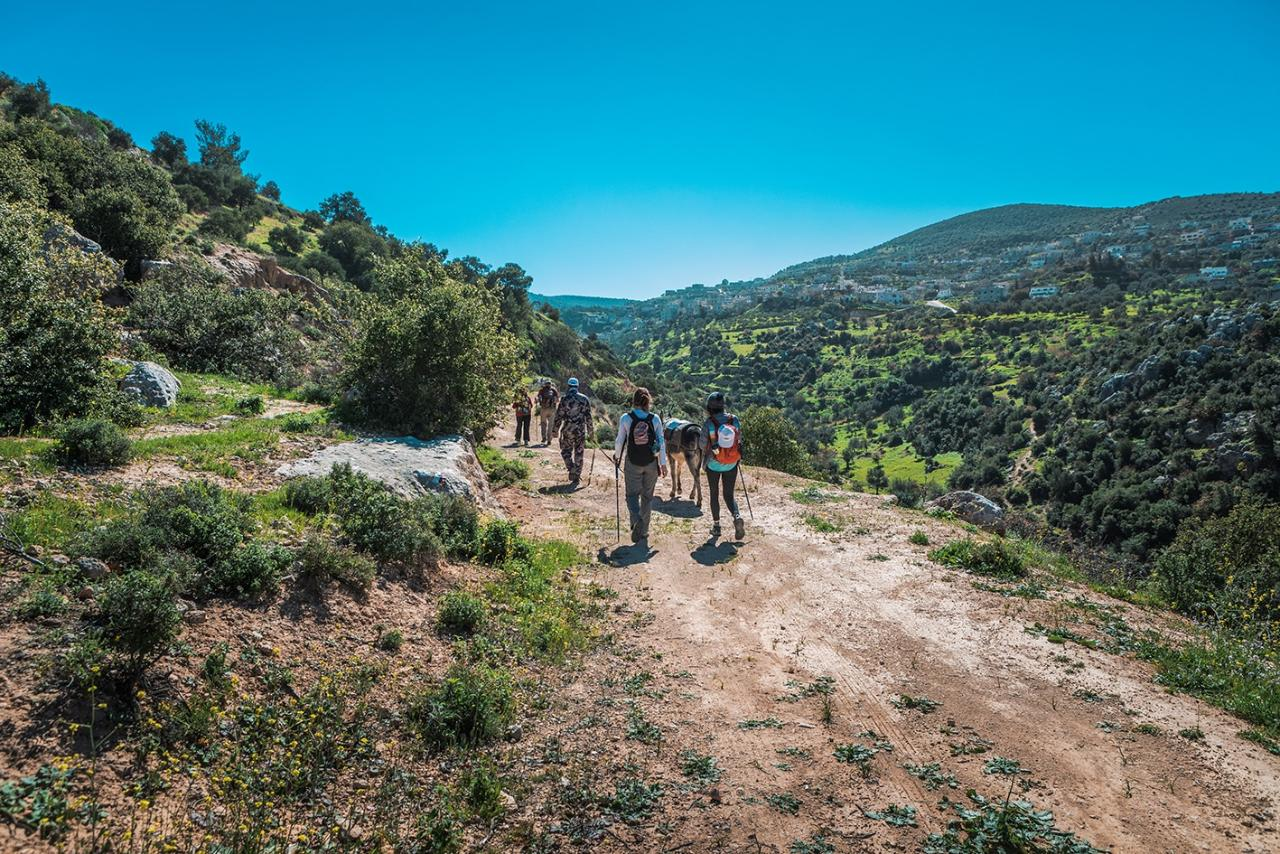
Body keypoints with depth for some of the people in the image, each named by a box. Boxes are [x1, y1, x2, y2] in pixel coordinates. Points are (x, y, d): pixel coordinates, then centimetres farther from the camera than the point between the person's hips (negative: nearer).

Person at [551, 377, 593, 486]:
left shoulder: (564, 399, -7)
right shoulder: (584, 399, 2)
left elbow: (559, 416, -5)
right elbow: (588, 416, 5)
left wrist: (555, 430, 3)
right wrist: (590, 429, 14)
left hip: (567, 430, -2)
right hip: (581, 430, 3)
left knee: (565, 451, 13)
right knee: (579, 454, 9)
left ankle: (572, 469, -6)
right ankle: (576, 477, 12)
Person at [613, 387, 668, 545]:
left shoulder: (626, 418, -7)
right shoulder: (655, 418, -3)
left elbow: (620, 440, -2)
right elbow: (661, 442, -2)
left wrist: (616, 456, 15)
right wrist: (663, 463, 6)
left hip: (632, 463, -2)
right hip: (651, 463, 2)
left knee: (632, 494, 10)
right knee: (647, 496, 14)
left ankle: (636, 519, -20)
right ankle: (643, 533, 19)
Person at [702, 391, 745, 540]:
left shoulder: (708, 423, -16)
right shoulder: (734, 419, -8)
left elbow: (703, 445, -10)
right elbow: (740, 440, -2)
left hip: (713, 465, -2)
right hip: (731, 465, 2)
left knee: (714, 494, 16)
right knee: (729, 495, 11)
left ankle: (716, 525, 20)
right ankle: (737, 516, -15)